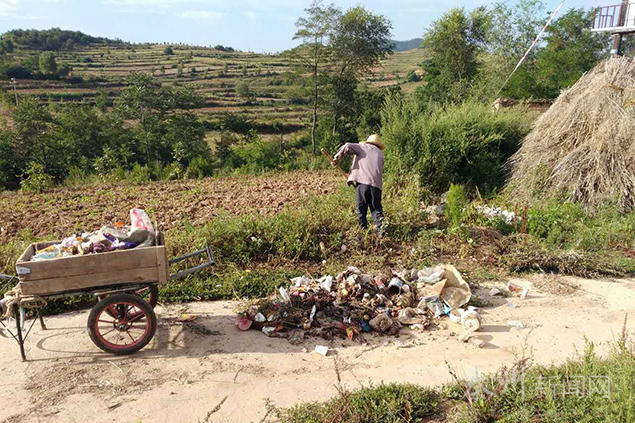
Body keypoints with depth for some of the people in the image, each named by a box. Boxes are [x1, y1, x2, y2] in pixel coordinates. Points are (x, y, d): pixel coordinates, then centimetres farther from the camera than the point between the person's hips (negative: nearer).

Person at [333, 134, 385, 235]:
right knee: (376, 207, 9)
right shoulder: (380, 153, 27)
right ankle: (380, 226, -9)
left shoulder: (362, 146, 16)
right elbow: (381, 171, 19)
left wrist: (337, 157, 8)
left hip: (362, 181, -3)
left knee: (361, 208, 6)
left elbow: (348, 146, -1)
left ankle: (364, 229, 6)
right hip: (376, 184, 3)